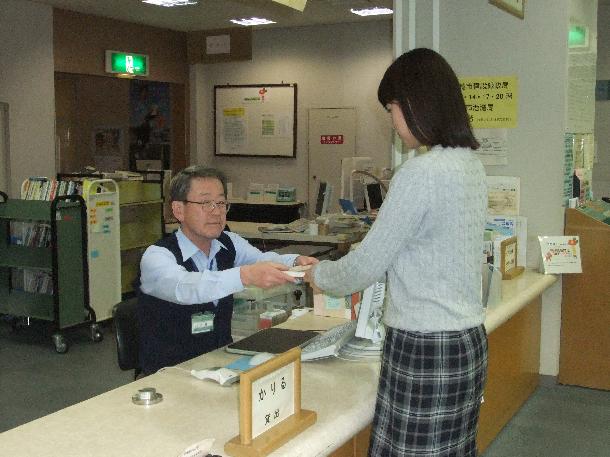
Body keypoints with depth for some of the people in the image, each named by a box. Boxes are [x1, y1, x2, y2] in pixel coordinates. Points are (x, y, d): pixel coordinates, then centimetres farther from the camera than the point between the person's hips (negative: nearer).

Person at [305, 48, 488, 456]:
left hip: (425, 350, -9)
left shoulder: (421, 173, -20)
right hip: (468, 340, 9)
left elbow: (367, 265, -13)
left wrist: (319, 275, 7)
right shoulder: (471, 165, 8)